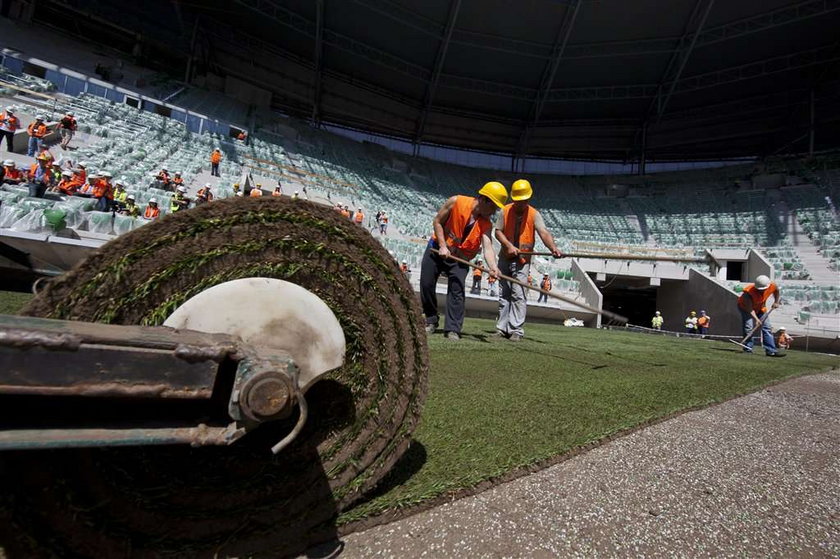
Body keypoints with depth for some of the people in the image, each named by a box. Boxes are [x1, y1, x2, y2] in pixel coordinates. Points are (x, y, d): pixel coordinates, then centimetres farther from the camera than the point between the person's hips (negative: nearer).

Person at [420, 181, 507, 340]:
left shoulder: (486, 225, -13)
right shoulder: (456, 202, -18)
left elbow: (487, 247, -26)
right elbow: (437, 222, -10)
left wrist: (493, 267, -45)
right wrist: (443, 246, -18)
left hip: (460, 259, 1)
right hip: (437, 249, 0)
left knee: (457, 290, -13)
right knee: (426, 285, 3)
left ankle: (452, 329, -6)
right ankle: (431, 321, 22)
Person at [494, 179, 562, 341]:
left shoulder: (534, 214, -5)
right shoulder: (505, 211, 1)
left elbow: (544, 233, -18)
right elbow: (498, 231, 1)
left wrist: (553, 248, -37)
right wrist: (509, 245, -16)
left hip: (523, 261, -3)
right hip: (505, 258, 3)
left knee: (519, 295, -10)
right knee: (504, 295, 9)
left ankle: (516, 330, -7)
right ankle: (502, 328, 17)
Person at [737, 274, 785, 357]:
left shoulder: (772, 286, -23)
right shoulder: (748, 292, -38)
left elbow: (777, 291, 6)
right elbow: (749, 308, -36)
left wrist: (776, 302, -2)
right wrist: (756, 318, -45)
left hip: (760, 308, 5)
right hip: (745, 307, -5)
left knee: (767, 328, -1)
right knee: (748, 327, -20)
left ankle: (771, 351, 2)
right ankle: (748, 349, -13)